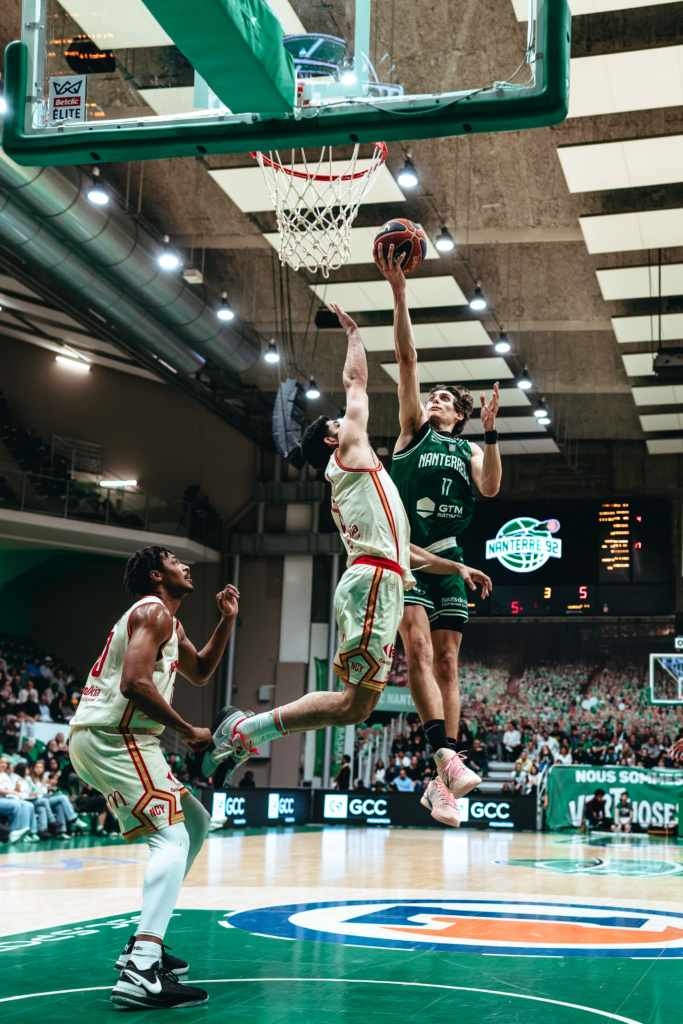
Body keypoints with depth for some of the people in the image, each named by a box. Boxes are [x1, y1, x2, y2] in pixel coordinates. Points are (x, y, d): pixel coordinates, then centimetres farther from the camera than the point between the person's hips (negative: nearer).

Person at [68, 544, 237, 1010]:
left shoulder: (167, 622, 23)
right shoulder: (153, 611, -10)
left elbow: (200, 672, 31)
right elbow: (135, 684, -23)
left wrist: (228, 621, 18)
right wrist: (190, 732, -15)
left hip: (105, 740, 11)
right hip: (111, 737, -11)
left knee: (196, 823, 18)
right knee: (172, 838, -18)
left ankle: (145, 943, 18)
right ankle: (140, 973, -30)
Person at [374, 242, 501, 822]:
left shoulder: (468, 451, 20)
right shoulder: (414, 430, 13)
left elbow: (490, 489, -1)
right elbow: (407, 359, 4)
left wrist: (490, 433, -8)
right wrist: (399, 290, -3)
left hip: (447, 557, 3)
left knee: (447, 661, 1)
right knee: (418, 648, -19)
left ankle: (446, 767, 1)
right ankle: (446, 756, -29)